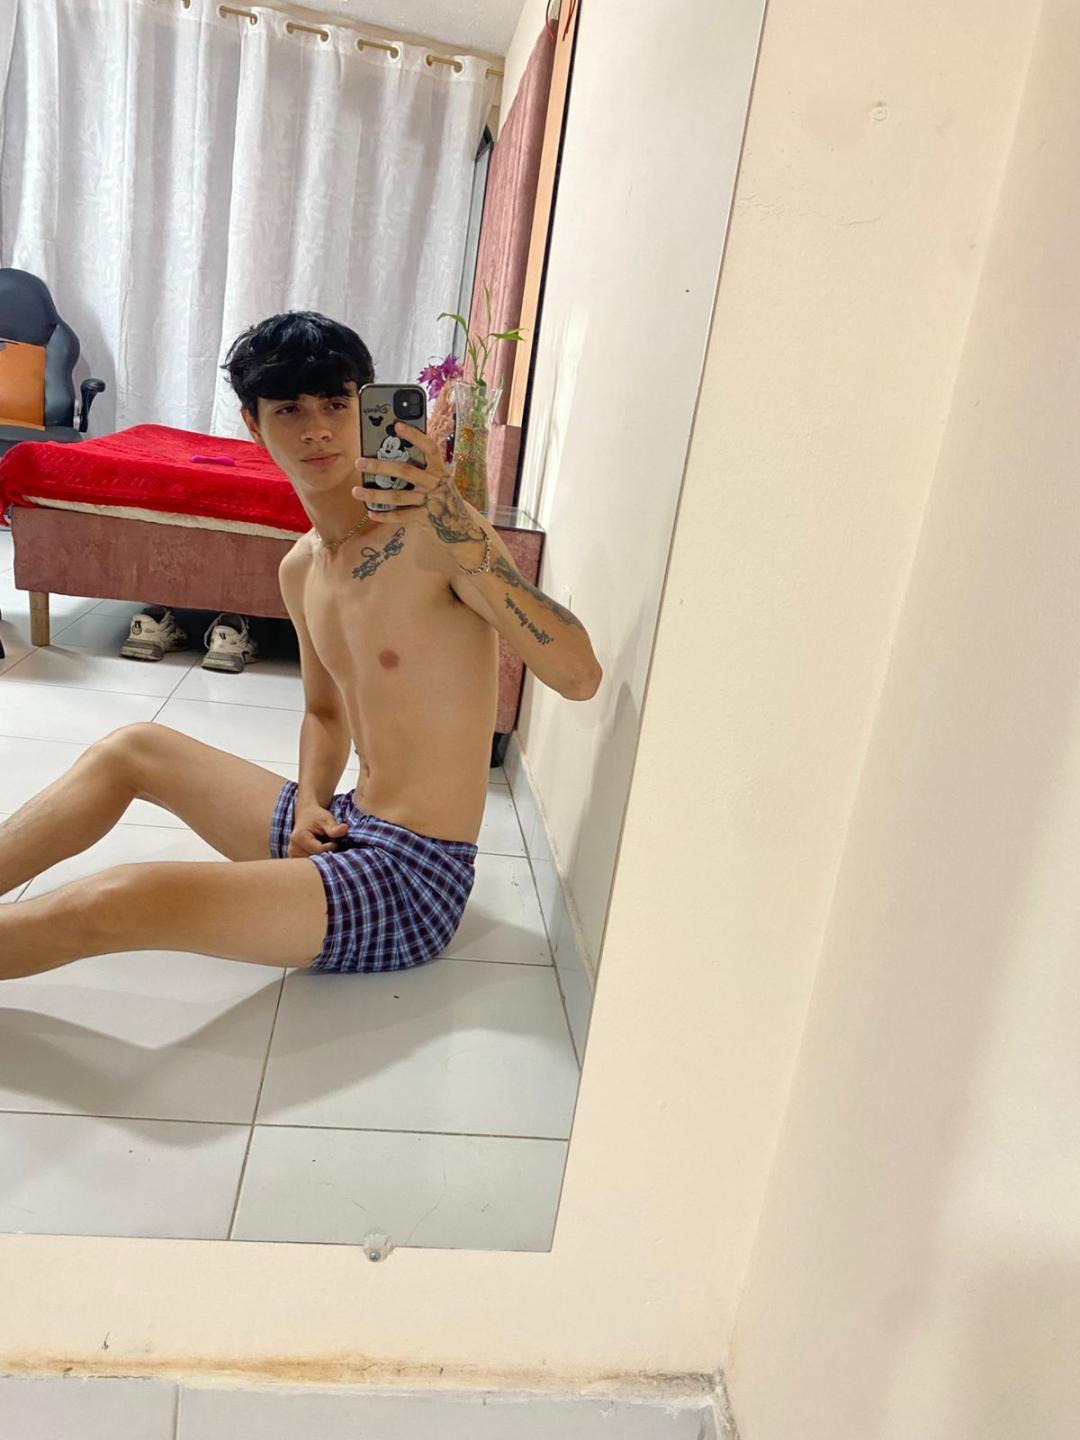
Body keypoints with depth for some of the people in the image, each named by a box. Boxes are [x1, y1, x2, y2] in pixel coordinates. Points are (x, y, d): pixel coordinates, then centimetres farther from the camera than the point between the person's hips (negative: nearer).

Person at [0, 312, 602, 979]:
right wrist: (308, 803, 0)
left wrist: (465, 539, -40)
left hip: (414, 879, -8)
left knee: (118, 903, -21)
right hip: (346, 834, 8)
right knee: (132, 749, 14)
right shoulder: (300, 569, 6)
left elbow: (580, 676, -29)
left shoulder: (434, 532, -19)